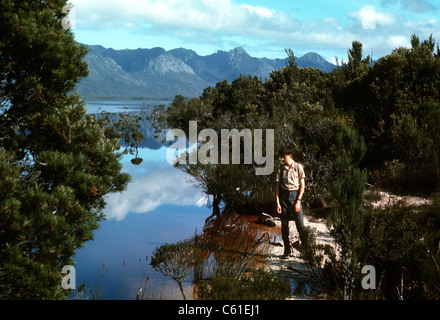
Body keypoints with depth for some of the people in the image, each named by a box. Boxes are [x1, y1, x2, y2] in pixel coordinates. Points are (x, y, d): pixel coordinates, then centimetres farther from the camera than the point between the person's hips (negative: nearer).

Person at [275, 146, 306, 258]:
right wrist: (277, 202, -1)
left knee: (300, 224, -7)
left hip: (295, 195, -3)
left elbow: (302, 185, -1)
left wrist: (298, 201, -9)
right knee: (284, 225, 3)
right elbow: (277, 186, 6)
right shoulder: (281, 168, 5)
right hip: (284, 195, 3)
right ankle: (287, 250, 12)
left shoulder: (298, 167, -2)